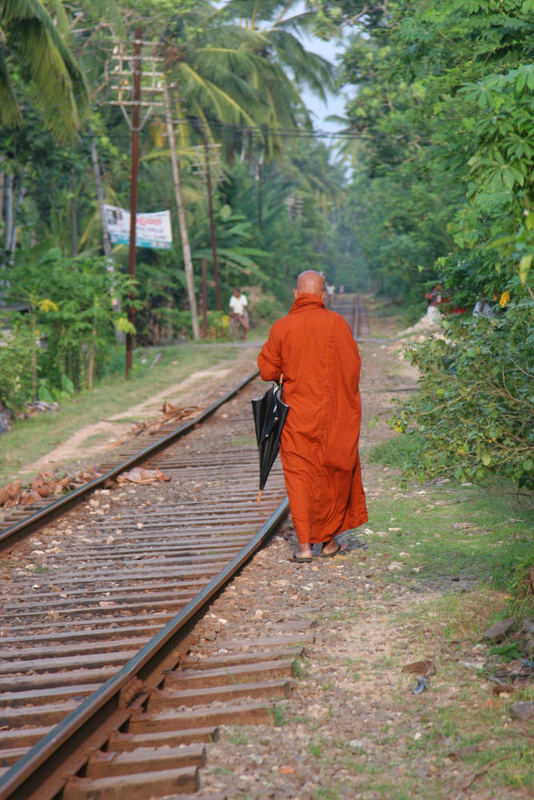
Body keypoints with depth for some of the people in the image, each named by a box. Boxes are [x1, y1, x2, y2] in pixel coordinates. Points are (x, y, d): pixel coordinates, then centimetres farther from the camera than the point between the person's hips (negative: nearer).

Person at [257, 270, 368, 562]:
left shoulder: (282, 327, -7)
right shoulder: (337, 324, -7)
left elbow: (267, 371, -2)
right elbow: (353, 367, -4)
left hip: (297, 414, -1)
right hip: (334, 414, 1)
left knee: (300, 475, 4)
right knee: (334, 474, 14)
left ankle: (304, 544, -3)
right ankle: (330, 540, 22)